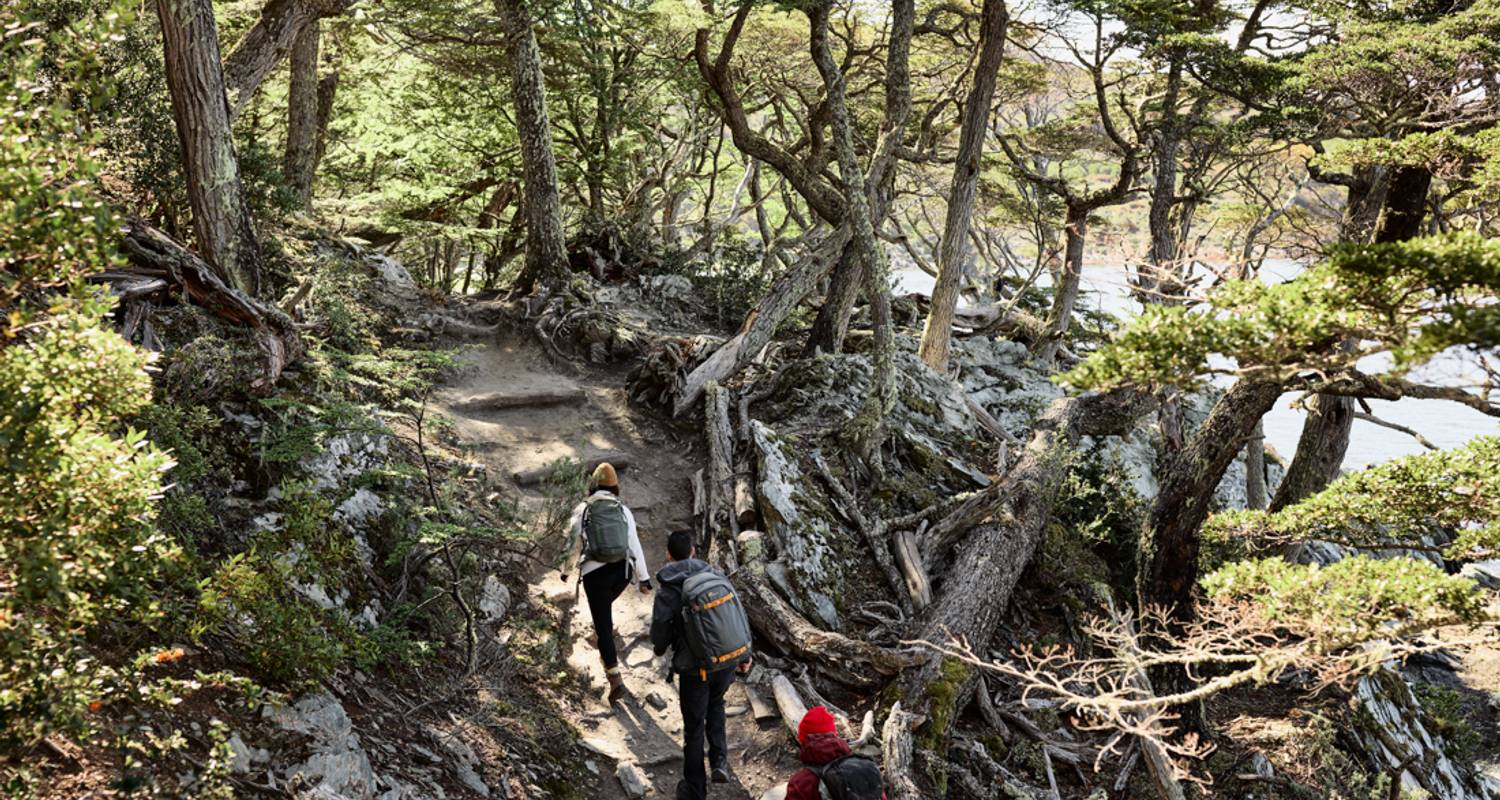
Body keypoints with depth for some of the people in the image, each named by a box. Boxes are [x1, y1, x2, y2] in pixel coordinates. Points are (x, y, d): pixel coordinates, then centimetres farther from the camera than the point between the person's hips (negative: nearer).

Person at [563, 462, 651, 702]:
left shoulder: (582, 510, -1)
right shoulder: (623, 510, 3)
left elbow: (574, 545, 6)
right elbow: (635, 546, 2)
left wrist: (566, 570, 23)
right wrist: (644, 578, 8)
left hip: (594, 572, -3)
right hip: (623, 570, 3)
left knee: (603, 625, 0)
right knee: (606, 604, 34)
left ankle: (615, 679, -6)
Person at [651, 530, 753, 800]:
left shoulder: (668, 589, -16)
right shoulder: (716, 575, -5)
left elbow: (660, 629, -9)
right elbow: (740, 615, 1)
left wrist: (660, 647, 17)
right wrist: (745, 655, 14)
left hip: (696, 669, -4)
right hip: (728, 663, 4)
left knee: (694, 727, 13)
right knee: (715, 706, 32)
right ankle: (720, 760, 21)